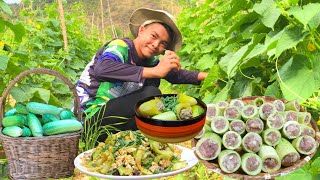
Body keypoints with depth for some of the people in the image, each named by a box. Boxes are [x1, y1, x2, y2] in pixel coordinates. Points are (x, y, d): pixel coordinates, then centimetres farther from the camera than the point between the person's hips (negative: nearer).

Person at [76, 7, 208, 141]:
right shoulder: (120, 46, -16)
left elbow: (175, 75, 17)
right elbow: (101, 69, -38)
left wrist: (205, 75, 2)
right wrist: (155, 71, -42)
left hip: (116, 117, 8)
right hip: (90, 119, -8)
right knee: (151, 94, -23)